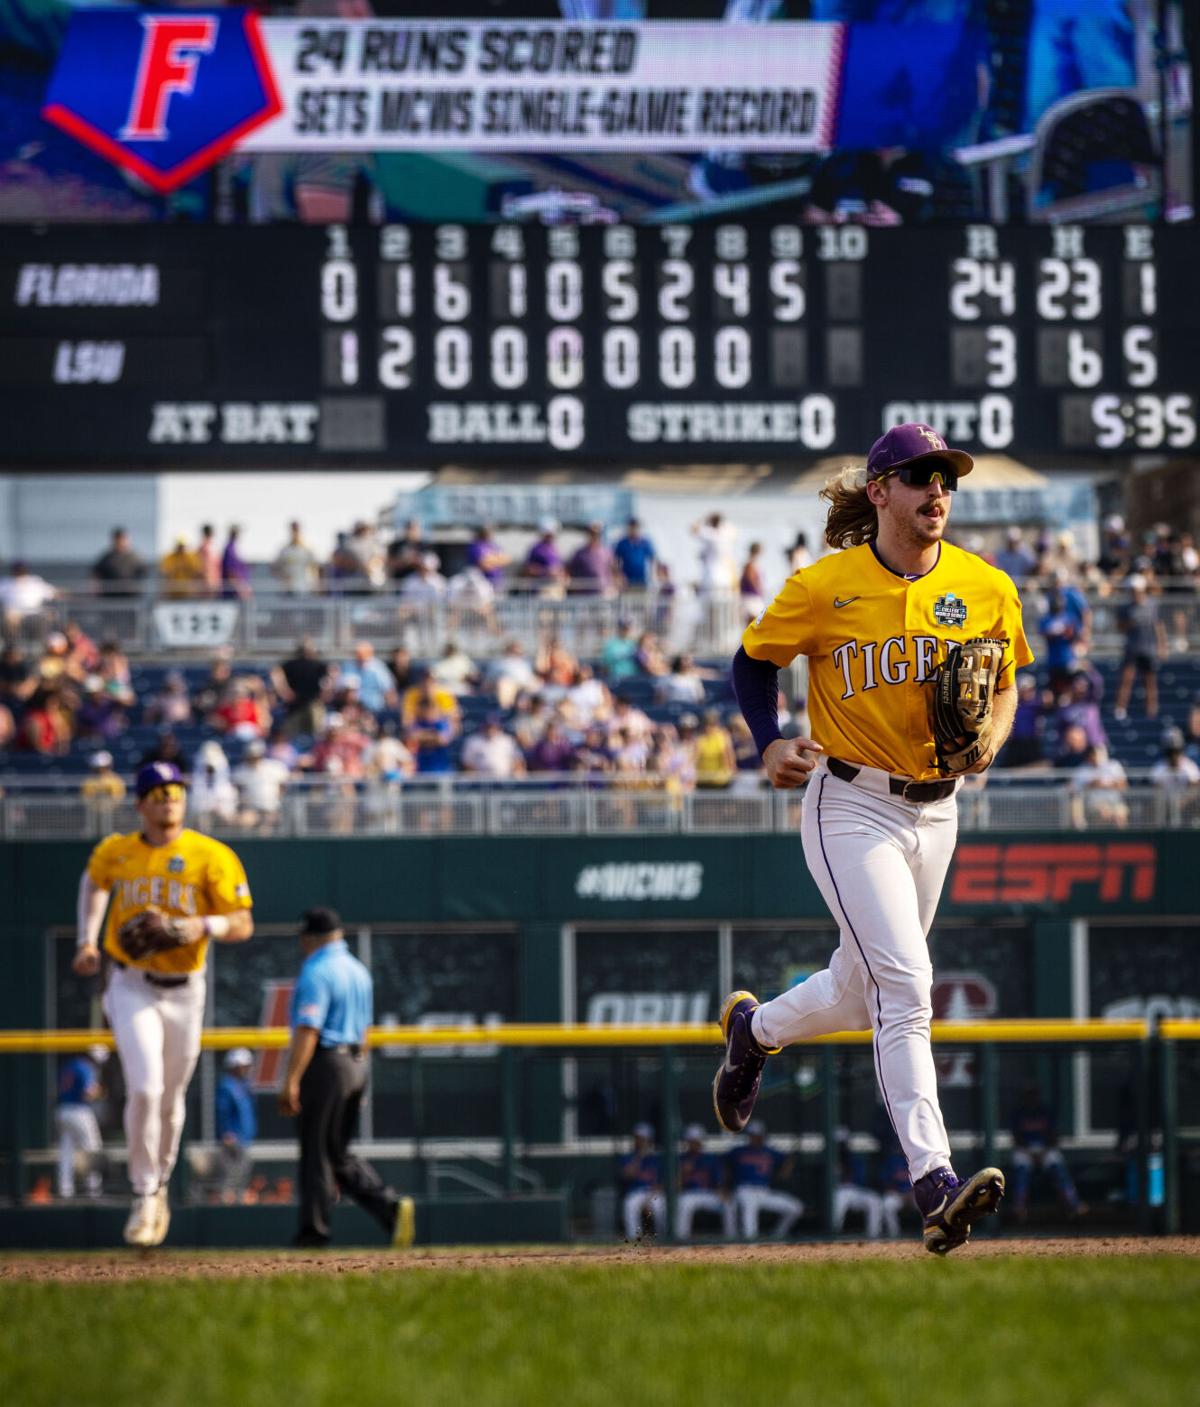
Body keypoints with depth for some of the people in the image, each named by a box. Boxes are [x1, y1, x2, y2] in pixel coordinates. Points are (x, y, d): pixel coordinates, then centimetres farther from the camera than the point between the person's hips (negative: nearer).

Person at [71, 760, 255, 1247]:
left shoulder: (211, 856, -8)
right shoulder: (114, 853, 0)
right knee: (145, 1088, -17)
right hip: (131, 986, 0)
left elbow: (243, 925, -7)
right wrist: (88, 940, 12)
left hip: (184, 992, 0)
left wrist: (203, 926, -27)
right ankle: (143, 1197, -6)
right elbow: (94, 881, 24)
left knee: (171, 1099, 11)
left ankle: (160, 1187, 34)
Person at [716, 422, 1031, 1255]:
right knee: (905, 985, -19)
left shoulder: (987, 590, -1)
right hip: (850, 807, -5)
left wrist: (988, 739, -10)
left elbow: (1005, 686, 12)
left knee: (862, 993, 17)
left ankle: (753, 1028, 49)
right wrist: (769, 744, -11)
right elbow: (755, 661, 5)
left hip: (935, 811, 5)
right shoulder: (824, 588, -9)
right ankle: (934, 1181, -26)